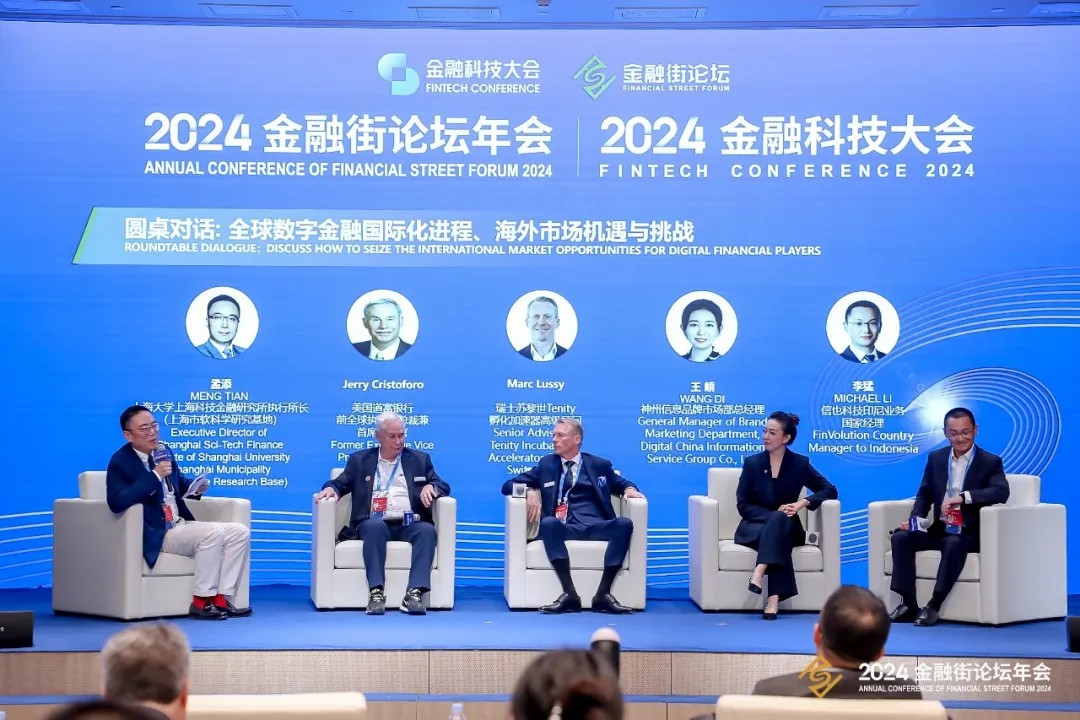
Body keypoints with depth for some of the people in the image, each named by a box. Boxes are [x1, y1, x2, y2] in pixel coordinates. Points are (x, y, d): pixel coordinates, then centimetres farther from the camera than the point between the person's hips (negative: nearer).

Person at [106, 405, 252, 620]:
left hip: (182, 526, 9)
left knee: (240, 532, -4)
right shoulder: (121, 462, -10)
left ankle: (221, 598, -10)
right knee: (213, 533, -28)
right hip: (156, 535, -9)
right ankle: (201, 601, -19)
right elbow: (116, 503, -27)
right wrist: (155, 475, -25)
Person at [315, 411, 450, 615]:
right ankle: (376, 593, -43)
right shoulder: (360, 460, 18)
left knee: (427, 530, -32)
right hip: (376, 524, -1)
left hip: (409, 524, 1)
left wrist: (430, 487, -8)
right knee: (374, 526, -37)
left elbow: (443, 486, 16)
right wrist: (331, 488, -9)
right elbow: (340, 483, 16)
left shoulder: (420, 459, 19)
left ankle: (414, 594, -42)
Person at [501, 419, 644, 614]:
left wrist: (629, 489, 6)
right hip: (564, 528, 0)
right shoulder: (546, 464, 22)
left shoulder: (600, 465, 22)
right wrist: (530, 492, -2)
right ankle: (570, 594, -41)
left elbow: (623, 483, 32)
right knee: (548, 523, -36)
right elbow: (508, 486, 20)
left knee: (624, 523, -31)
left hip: (596, 526, 0)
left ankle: (603, 595, -34)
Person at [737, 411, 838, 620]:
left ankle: (759, 573, -52)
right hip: (754, 526, -1)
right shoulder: (752, 463, 3)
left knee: (778, 522, -36)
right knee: (776, 520, -36)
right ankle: (774, 597, -48)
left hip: (786, 528, 1)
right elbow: (743, 505, -2)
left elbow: (829, 490, 2)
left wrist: (802, 502, -16)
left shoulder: (800, 463, 4)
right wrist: (774, 514, -18)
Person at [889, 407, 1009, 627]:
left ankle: (934, 606, -31)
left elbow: (1002, 492, -18)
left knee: (954, 543, -37)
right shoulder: (935, 458, 12)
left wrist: (963, 497, -30)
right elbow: (925, 494, 15)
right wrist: (915, 518, -7)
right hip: (939, 529, 5)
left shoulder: (990, 462, -2)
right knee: (900, 538, -19)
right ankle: (908, 604, -18)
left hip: (970, 532, -5)